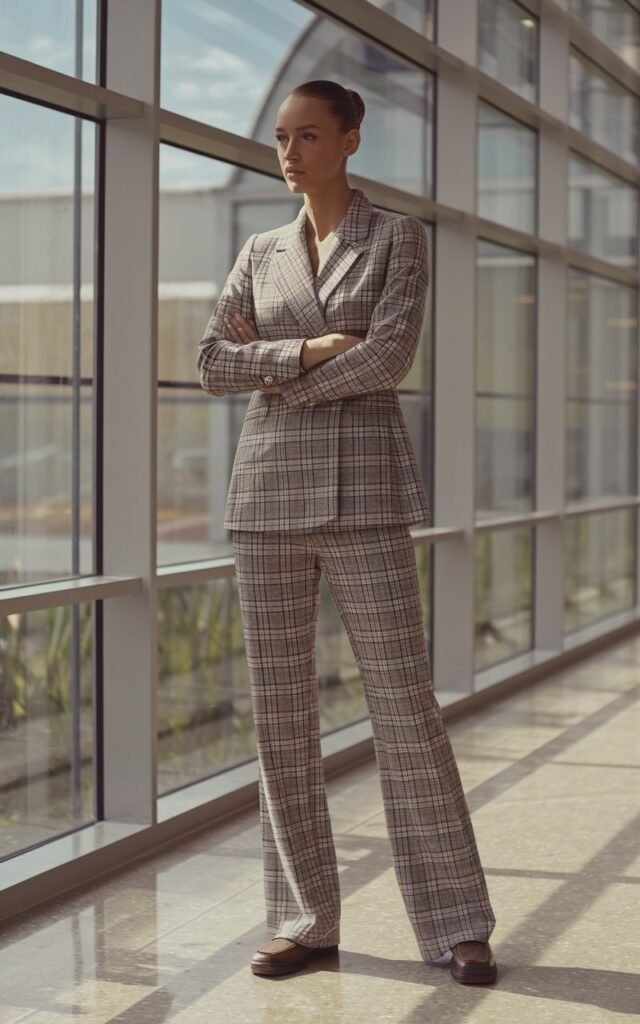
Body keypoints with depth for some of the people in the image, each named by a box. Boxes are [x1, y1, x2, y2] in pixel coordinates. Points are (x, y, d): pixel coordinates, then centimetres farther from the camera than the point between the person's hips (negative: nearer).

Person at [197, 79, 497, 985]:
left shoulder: (397, 238, 3)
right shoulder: (260, 254, 15)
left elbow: (389, 359, -11)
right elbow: (212, 364, 4)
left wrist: (274, 373, -3)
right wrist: (305, 351, -10)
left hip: (363, 490, -4)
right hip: (268, 491, 4)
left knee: (404, 700, -5)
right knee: (279, 708, 3)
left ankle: (457, 922, 5)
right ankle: (305, 920, 13)